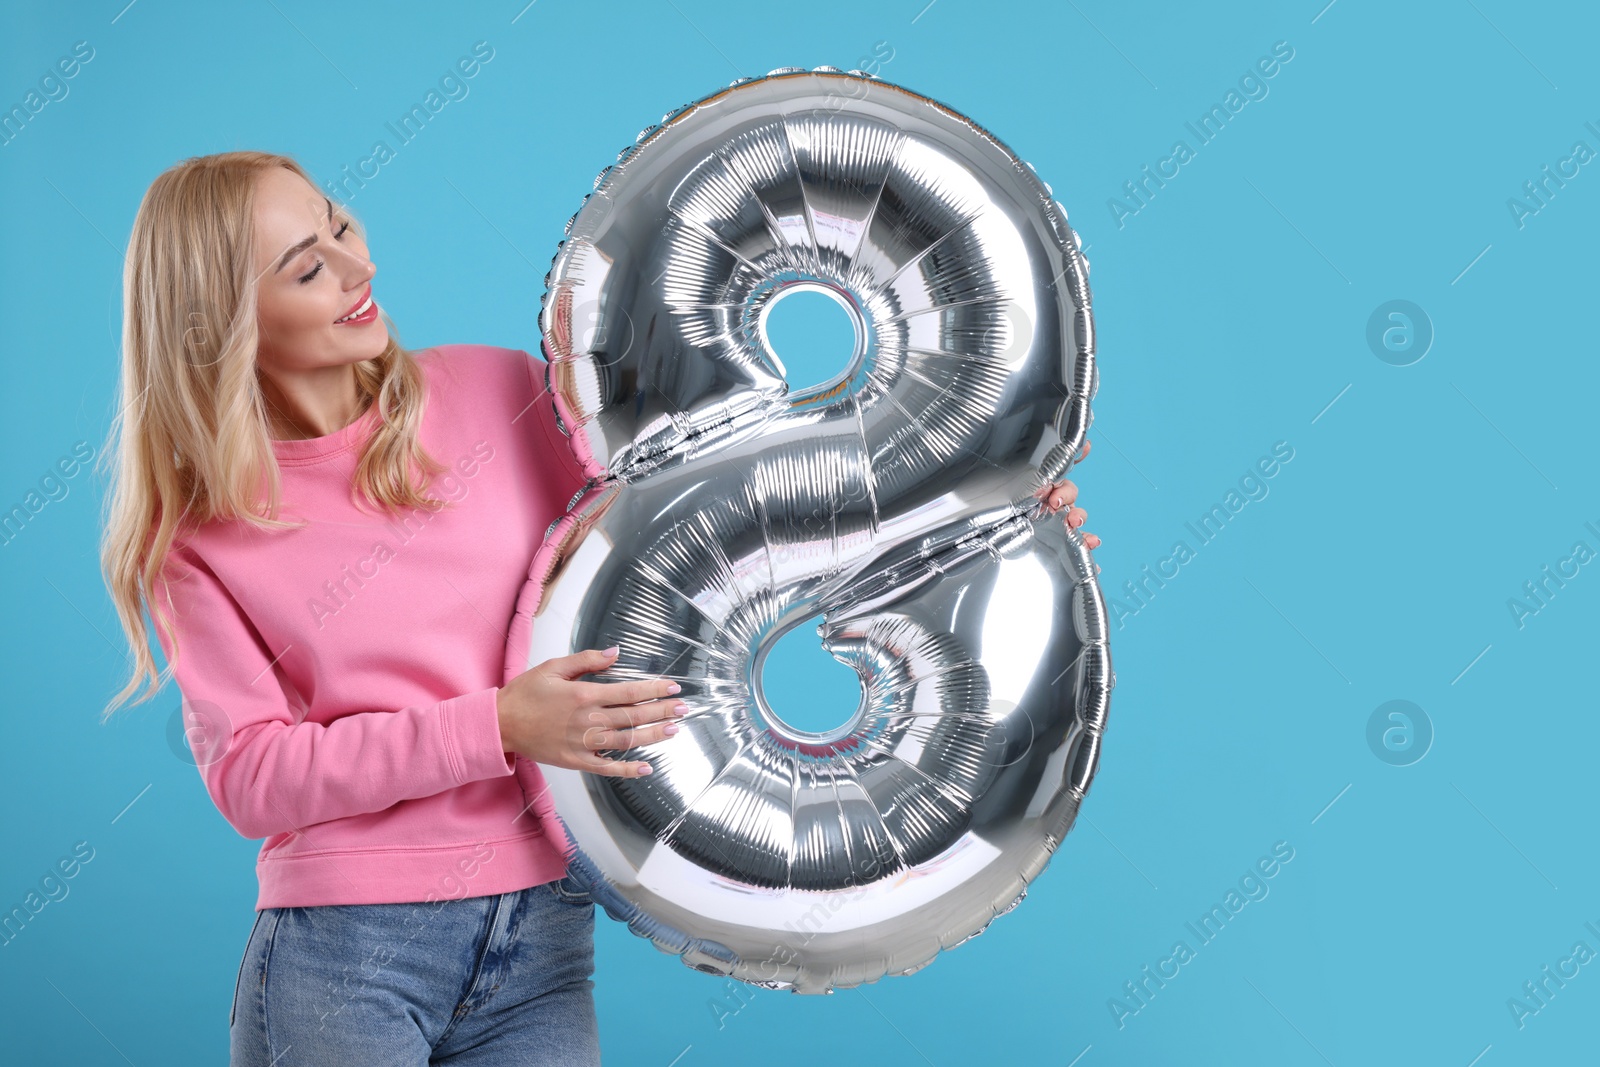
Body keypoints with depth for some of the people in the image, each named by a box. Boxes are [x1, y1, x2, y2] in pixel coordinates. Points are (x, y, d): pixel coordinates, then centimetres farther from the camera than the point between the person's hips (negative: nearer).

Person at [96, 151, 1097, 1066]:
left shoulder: (489, 392, 3)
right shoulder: (201, 528, -2)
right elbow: (249, 773, -8)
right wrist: (498, 726, -19)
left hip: (540, 948, 2)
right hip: (341, 958, -2)